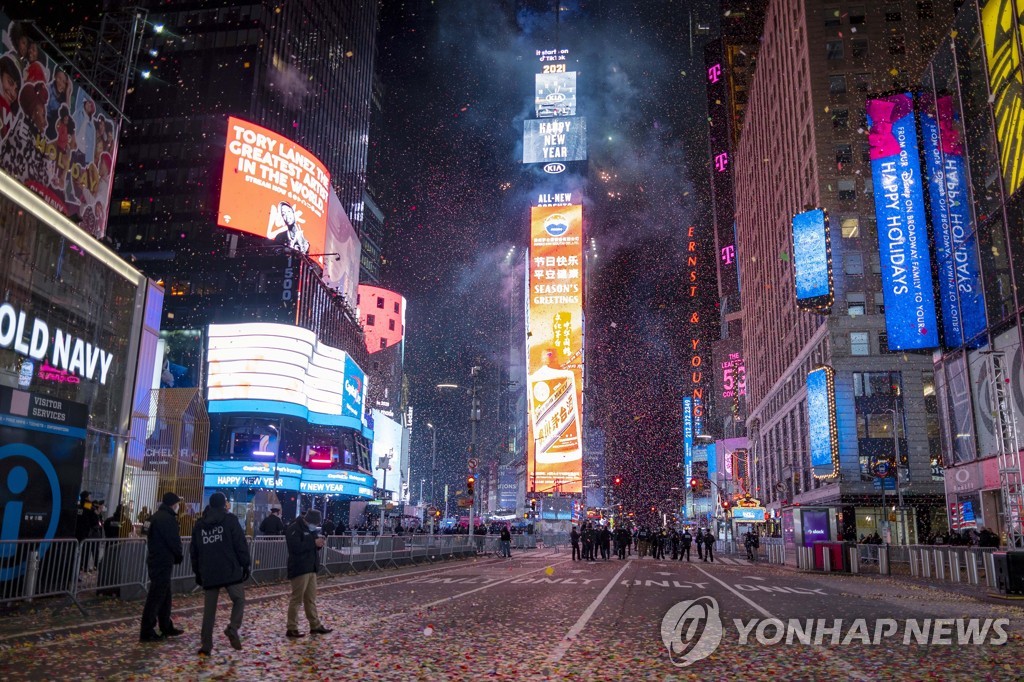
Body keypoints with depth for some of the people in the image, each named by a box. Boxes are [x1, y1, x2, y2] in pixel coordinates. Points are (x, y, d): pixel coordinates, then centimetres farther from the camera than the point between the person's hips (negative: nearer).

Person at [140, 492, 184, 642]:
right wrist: (180, 556, 0)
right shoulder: (168, 518, -17)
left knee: (164, 596, 16)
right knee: (156, 597, -5)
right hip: (163, 562, -10)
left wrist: (176, 556, 10)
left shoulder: (157, 516, 14)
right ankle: (147, 632, -1)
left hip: (156, 560, 10)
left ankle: (166, 627, 24)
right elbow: (174, 541, -19)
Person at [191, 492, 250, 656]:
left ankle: (205, 645, 6)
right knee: (239, 600, 9)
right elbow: (241, 545, -7)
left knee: (209, 610, 8)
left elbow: (194, 552, 17)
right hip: (230, 572, -4)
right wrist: (245, 565, 0)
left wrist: (197, 572, 24)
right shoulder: (230, 520, -2)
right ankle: (233, 628, -12)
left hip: (208, 574, 4)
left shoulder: (199, 525, 13)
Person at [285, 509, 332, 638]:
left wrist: (318, 543, 0)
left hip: (311, 568, 9)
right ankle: (292, 629, 5)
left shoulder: (310, 529, 15)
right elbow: (296, 547, -24)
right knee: (297, 599, -3)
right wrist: (313, 543, -23)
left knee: (311, 599, 14)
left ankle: (315, 626, 21)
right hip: (299, 569, -9)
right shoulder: (294, 529, -13)